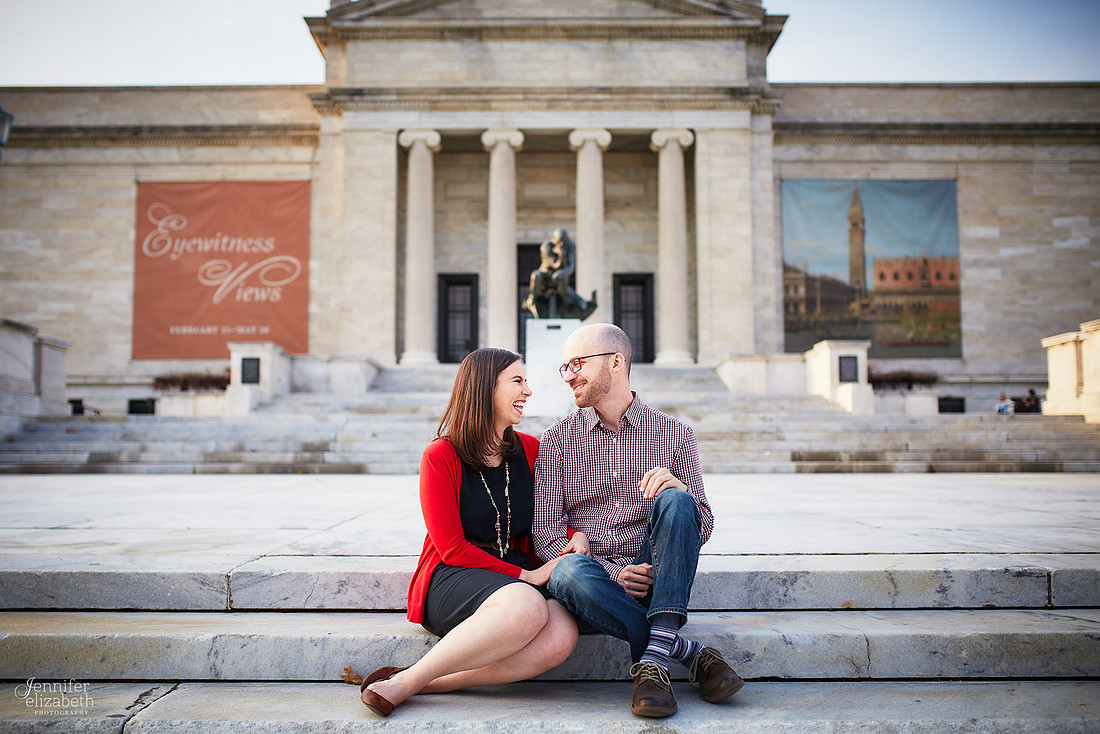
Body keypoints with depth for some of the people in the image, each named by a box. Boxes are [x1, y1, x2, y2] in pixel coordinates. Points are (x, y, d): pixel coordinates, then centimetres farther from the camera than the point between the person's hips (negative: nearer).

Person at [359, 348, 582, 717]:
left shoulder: (531, 450, 10)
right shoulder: (440, 456, -4)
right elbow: (453, 548, -8)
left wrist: (578, 534, -2)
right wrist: (524, 576, -14)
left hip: (521, 574, 5)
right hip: (452, 578, -4)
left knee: (562, 636, -30)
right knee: (527, 607, -37)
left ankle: (436, 682, -20)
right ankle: (404, 682, -22)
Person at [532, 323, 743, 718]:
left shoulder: (675, 434, 8)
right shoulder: (558, 438, 8)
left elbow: (702, 529, 6)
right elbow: (545, 530, 0)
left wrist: (680, 490, -18)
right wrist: (613, 574, -15)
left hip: (654, 579, 0)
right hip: (596, 582, 0)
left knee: (675, 502, -27)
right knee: (569, 572, -35)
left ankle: (654, 659, -32)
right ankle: (692, 655, -21)